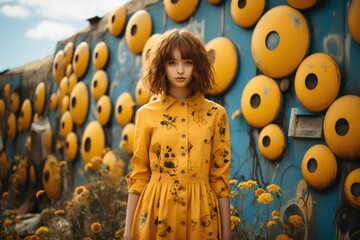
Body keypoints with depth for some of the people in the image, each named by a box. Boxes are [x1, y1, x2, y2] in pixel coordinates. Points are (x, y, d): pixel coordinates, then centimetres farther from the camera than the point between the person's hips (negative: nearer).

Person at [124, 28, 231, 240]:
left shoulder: (216, 114, -1)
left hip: (200, 213, 0)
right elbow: (139, 175, 1)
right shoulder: (147, 114, -2)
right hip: (157, 211, 0)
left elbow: (220, 176, 0)